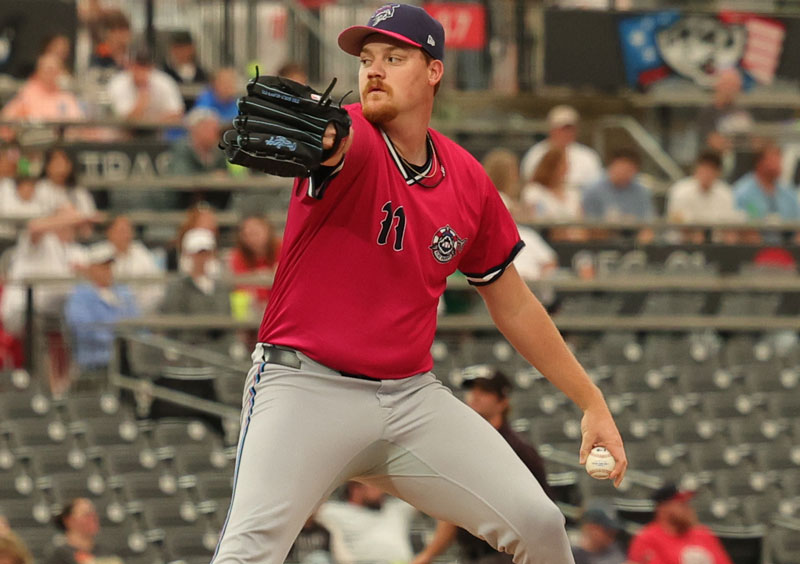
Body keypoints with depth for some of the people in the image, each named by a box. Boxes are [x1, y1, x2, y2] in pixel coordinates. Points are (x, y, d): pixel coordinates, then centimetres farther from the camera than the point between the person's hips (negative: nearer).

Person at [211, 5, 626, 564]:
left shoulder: (468, 180, 6)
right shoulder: (350, 138, -9)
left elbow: (515, 308, 16)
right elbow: (336, 143, -37)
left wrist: (592, 402, 15)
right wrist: (320, 140, -63)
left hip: (413, 394, 5)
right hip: (307, 386, -5)